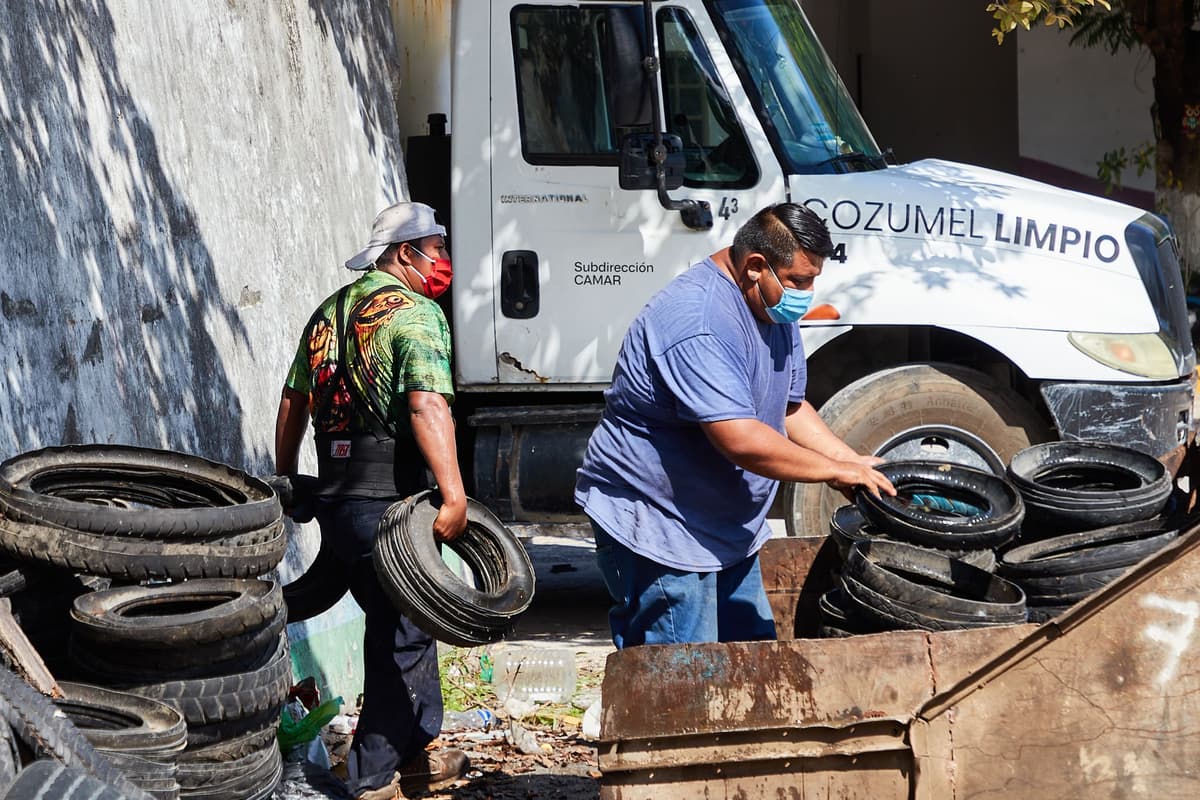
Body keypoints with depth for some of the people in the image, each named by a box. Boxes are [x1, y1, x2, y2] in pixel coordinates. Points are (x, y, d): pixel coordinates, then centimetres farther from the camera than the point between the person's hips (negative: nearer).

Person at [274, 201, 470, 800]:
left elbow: (293, 402, 20)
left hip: (333, 496, 8)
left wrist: (285, 481, 31)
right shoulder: (414, 312, -11)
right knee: (401, 638, 1)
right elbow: (427, 403, -25)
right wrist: (453, 495, -31)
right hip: (391, 498, -8)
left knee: (407, 623, 21)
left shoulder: (330, 311, 15)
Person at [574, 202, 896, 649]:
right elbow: (741, 440, -33)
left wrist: (854, 463, 3)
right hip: (657, 530, -11)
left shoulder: (774, 312, 7)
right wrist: (835, 471, -23)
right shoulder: (699, 322, -27)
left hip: (728, 531, 11)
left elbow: (790, 407, 18)